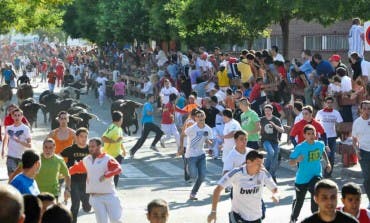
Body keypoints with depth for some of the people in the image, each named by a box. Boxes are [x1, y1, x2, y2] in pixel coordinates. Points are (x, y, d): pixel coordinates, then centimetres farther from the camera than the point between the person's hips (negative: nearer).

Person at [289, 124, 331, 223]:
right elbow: (291, 162, -16)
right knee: (299, 201, 14)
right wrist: (297, 160, -36)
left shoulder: (320, 144, -4)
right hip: (302, 178, -2)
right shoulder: (300, 147, -18)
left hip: (316, 175, 2)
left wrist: (327, 162, 11)